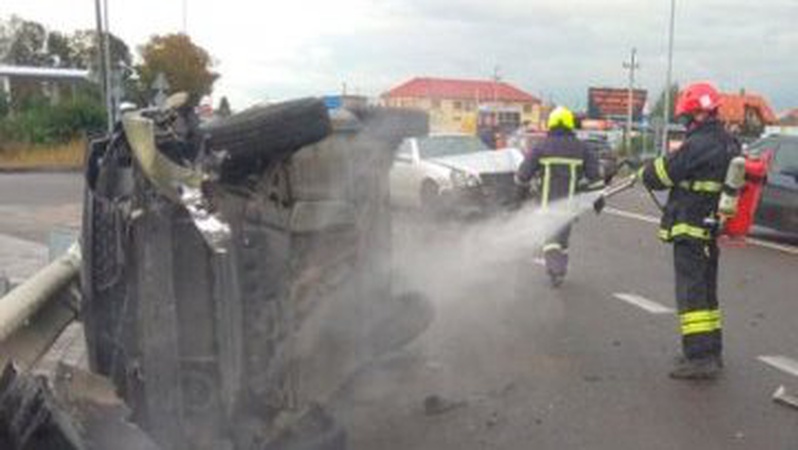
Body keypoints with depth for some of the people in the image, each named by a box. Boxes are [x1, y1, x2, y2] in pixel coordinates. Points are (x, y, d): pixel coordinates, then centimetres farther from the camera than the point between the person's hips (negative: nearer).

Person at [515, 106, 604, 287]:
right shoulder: (581, 148, 3)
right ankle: (560, 270, 21)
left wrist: (522, 189, 18)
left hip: (548, 202, -2)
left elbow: (523, 173, 1)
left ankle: (555, 271, -15)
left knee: (550, 238, 2)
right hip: (569, 201, 2)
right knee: (563, 235, 17)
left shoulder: (541, 147, -2)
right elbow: (594, 175, 2)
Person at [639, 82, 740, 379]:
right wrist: (660, 165, 12)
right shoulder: (728, 144, 11)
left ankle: (701, 357, -6)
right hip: (711, 229, 10)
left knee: (691, 293, -6)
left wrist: (644, 172, 7)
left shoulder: (699, 144, -19)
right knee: (707, 292, 18)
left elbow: (662, 174, -13)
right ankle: (712, 352, 27)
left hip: (691, 229, -10)